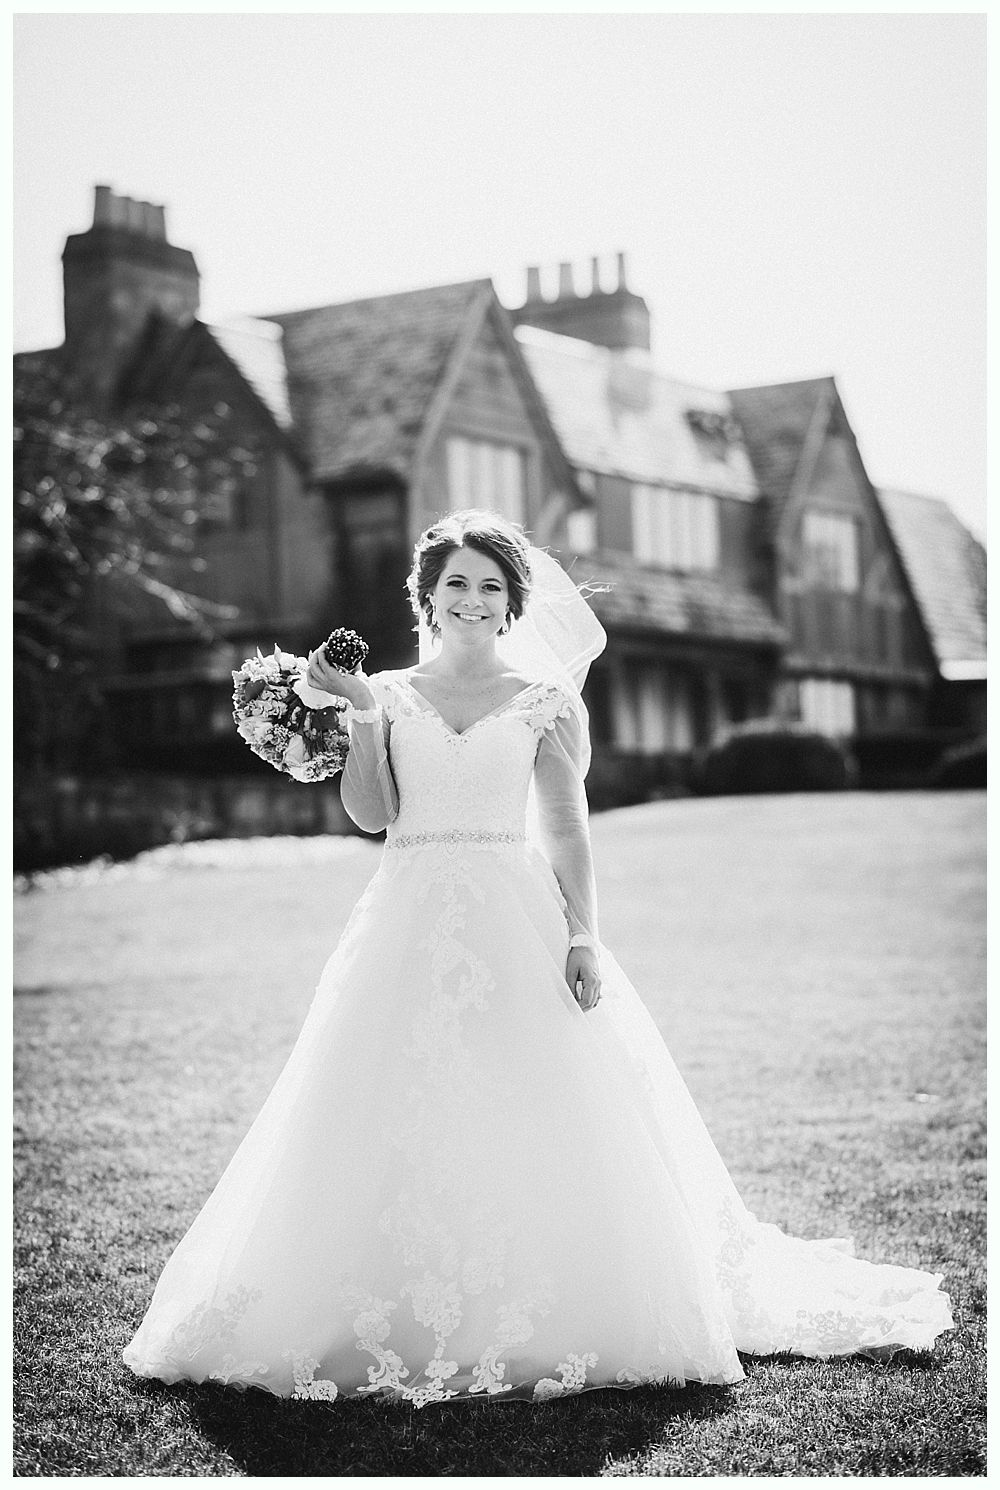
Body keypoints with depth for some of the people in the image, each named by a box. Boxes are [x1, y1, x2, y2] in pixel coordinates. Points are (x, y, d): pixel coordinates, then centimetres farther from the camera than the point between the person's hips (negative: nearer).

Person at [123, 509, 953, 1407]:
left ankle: (535, 1320, 4)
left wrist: (582, 937, -6)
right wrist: (361, 714, -7)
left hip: (518, 926, -1)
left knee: (534, 1121, -5)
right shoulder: (392, 695, 10)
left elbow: (566, 829, 3)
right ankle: (390, 1320, 5)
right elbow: (370, 814, 1)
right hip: (411, 924, 1)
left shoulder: (543, 700, 7)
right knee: (395, 1122, -3)